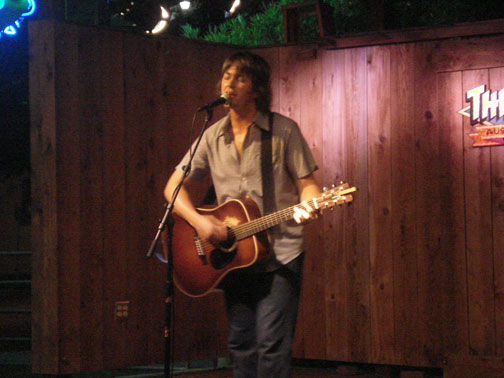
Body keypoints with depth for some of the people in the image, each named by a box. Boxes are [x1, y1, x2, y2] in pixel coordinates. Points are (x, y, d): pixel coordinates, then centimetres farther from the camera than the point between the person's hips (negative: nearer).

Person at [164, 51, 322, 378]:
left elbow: (307, 184, -4)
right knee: (240, 344, 8)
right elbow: (174, 186, 9)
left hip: (279, 253, -4)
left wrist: (307, 206, -27)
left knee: (271, 344, -13)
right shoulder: (213, 137, 8)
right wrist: (198, 220, -8)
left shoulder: (283, 130, -4)